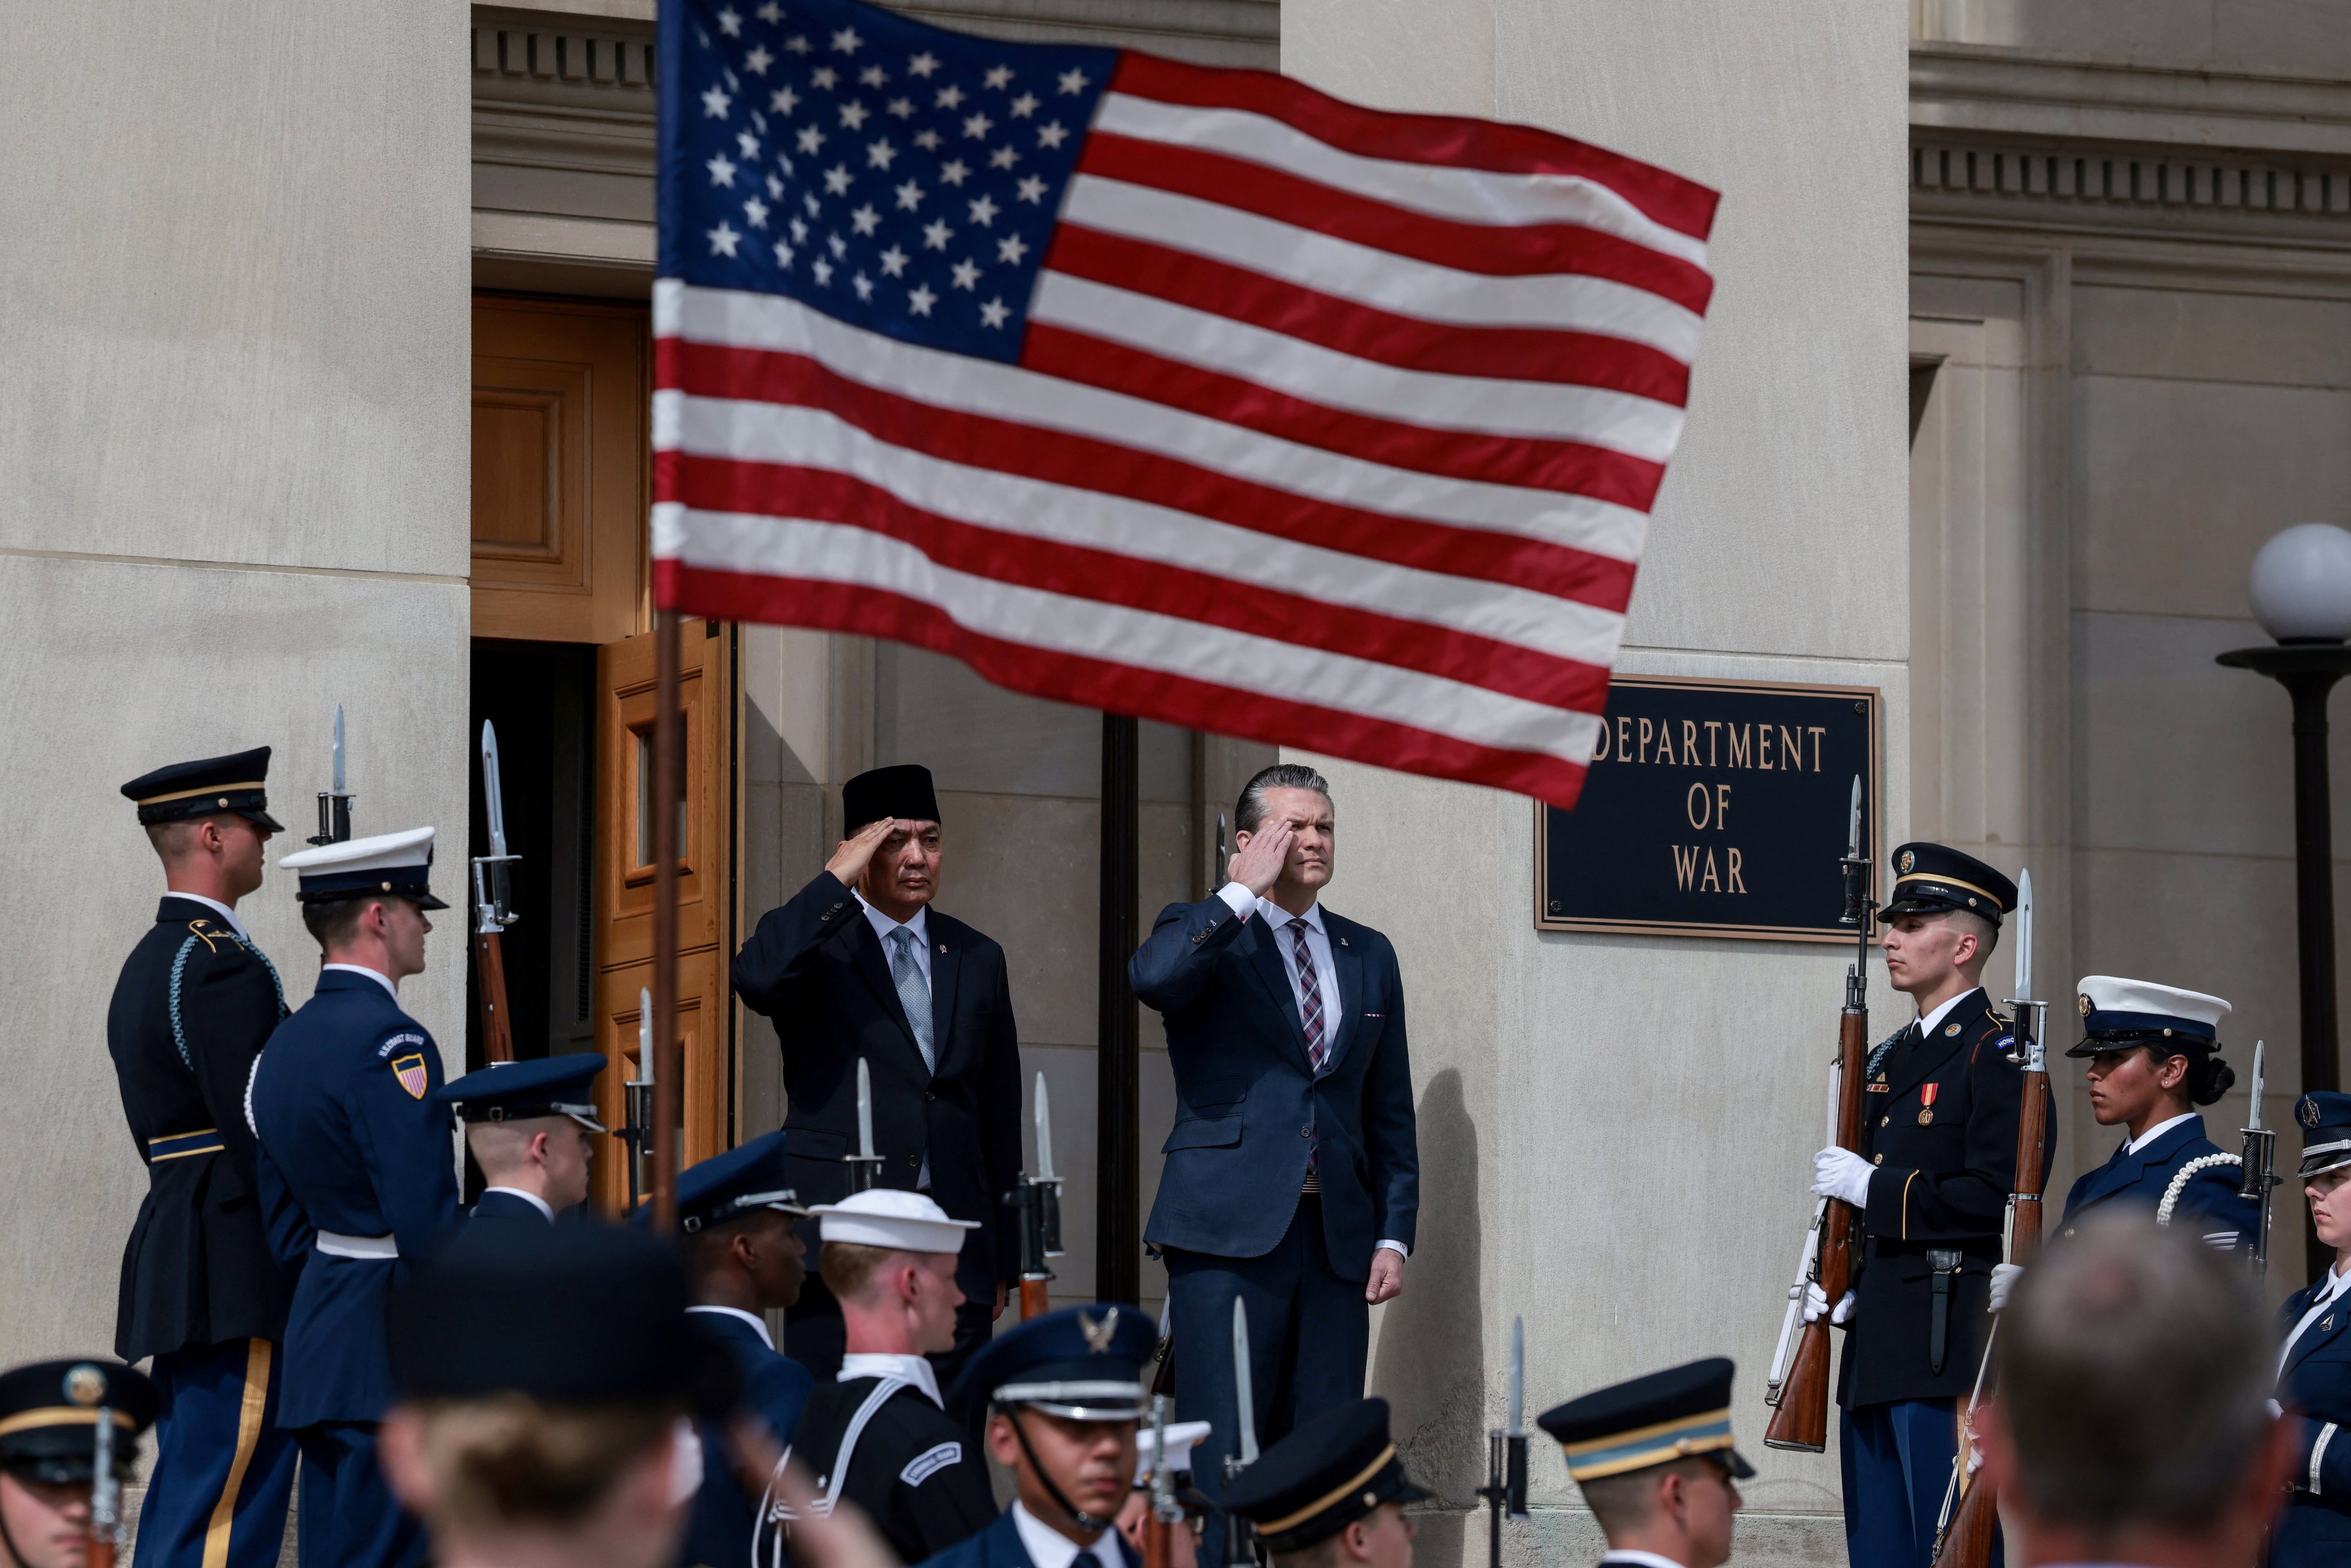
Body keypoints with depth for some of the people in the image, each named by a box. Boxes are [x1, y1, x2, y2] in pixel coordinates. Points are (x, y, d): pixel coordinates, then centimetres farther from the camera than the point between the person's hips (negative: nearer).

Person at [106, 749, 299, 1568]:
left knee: (188, 1487, 13)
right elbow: (260, 1133, -19)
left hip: (175, 1247, 10)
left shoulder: (147, 964, 18)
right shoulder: (223, 967, -15)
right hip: (240, 1270, -10)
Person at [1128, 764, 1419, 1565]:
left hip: (1336, 1238, 4)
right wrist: (1244, 891, -13)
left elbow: (1390, 1110, 18)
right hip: (1231, 1229, -4)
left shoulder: (1368, 955, 17)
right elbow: (1152, 978, -21)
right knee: (1223, 1460, -8)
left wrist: (1395, 1233, 8)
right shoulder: (1204, 933, 4)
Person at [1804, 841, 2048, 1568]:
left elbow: (1997, 1196, -20)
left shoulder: (1998, 1056, -9)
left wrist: (1874, 1187, -14)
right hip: (1878, 1347, 9)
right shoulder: (1892, 1057, 19)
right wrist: (1841, 1288, 9)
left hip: (1950, 1343, -9)